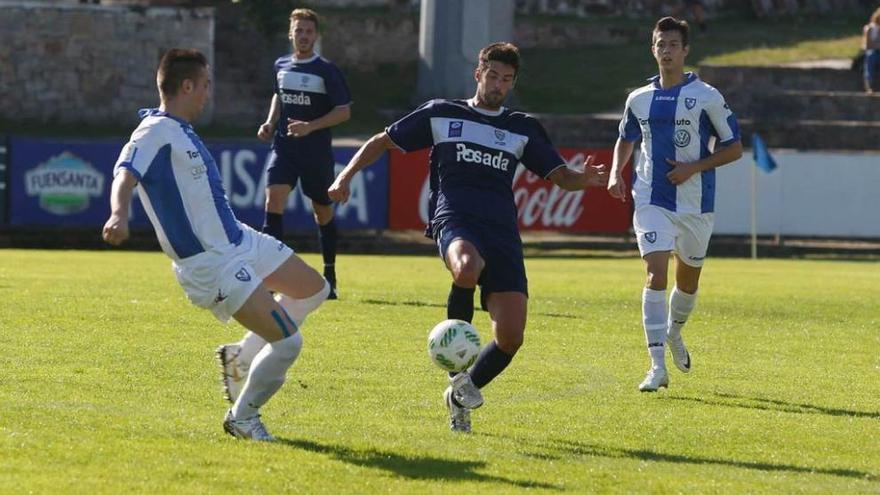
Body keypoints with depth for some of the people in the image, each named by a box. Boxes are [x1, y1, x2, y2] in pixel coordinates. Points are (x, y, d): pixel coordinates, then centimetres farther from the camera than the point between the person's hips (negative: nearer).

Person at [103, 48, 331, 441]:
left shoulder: (181, 132, 11)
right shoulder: (156, 132, -18)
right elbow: (125, 176, -35)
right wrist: (119, 215, -55)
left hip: (240, 240, 10)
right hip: (211, 265, -10)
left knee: (314, 290, 21)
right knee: (288, 342, -13)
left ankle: (244, 357, 28)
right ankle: (242, 419, 7)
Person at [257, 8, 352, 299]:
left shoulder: (327, 71, -7)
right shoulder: (281, 66, 8)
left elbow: (344, 111, -9)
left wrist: (311, 127, -20)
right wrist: (270, 123, 10)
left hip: (317, 151, -3)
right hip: (284, 146, 3)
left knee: (323, 212, 9)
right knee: (273, 200, -17)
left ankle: (330, 276, 25)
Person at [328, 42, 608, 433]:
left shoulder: (524, 129, 22)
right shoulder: (441, 114, 15)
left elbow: (561, 176, 19)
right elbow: (383, 141, 19)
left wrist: (584, 179, -5)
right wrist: (347, 175, 4)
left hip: (502, 232, 3)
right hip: (455, 220, -3)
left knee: (510, 337, -11)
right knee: (468, 268, -42)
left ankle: (462, 391, 17)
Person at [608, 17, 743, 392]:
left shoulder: (706, 97, -5)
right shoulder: (639, 100, 6)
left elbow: (734, 148, -1)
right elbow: (626, 140, 24)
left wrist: (694, 168, -14)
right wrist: (616, 173, 5)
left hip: (695, 203, -1)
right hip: (652, 201, 1)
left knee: (688, 280, 13)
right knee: (656, 274, -15)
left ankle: (674, 333, 46)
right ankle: (657, 367, -18)